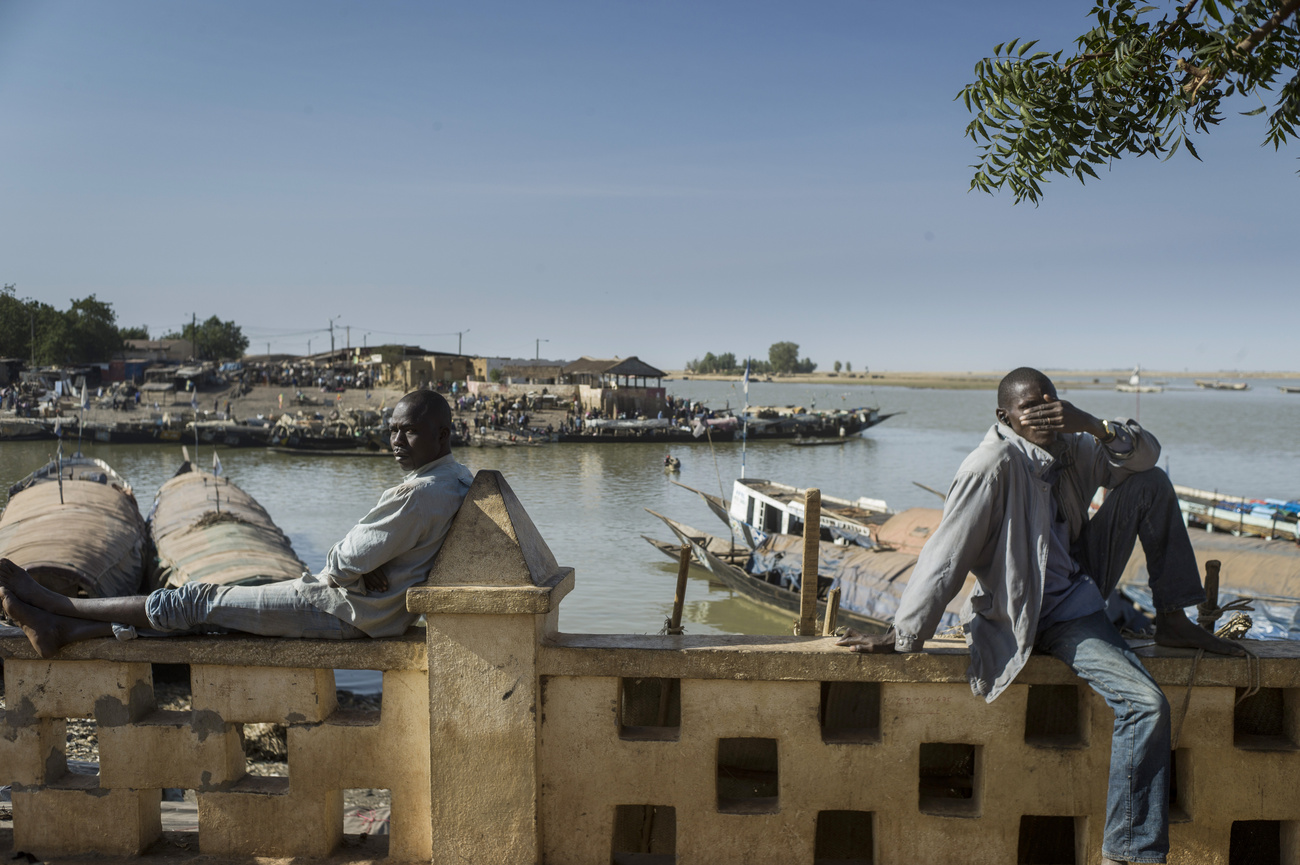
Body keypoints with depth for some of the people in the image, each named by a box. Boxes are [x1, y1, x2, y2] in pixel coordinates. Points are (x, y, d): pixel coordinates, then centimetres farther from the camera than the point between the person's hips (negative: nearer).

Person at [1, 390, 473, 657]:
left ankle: (54, 604, 9)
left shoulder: (422, 491, -24)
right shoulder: (456, 478, 8)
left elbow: (346, 563, -21)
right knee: (215, 602, 8)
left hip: (346, 612, -9)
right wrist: (345, 566, -1)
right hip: (371, 609, 9)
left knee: (200, 602, -2)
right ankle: (64, 630, 12)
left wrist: (329, 567, 1)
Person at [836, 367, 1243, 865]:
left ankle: (1172, 620, 8)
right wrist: (903, 637, -24)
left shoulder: (1068, 448, 1)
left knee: (1151, 485, 2)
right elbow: (945, 556, -25)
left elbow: (1144, 454, 4)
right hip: (1045, 618, -8)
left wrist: (1093, 425, -17)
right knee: (1146, 703, -22)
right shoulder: (993, 465, -24)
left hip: (1081, 579, 8)